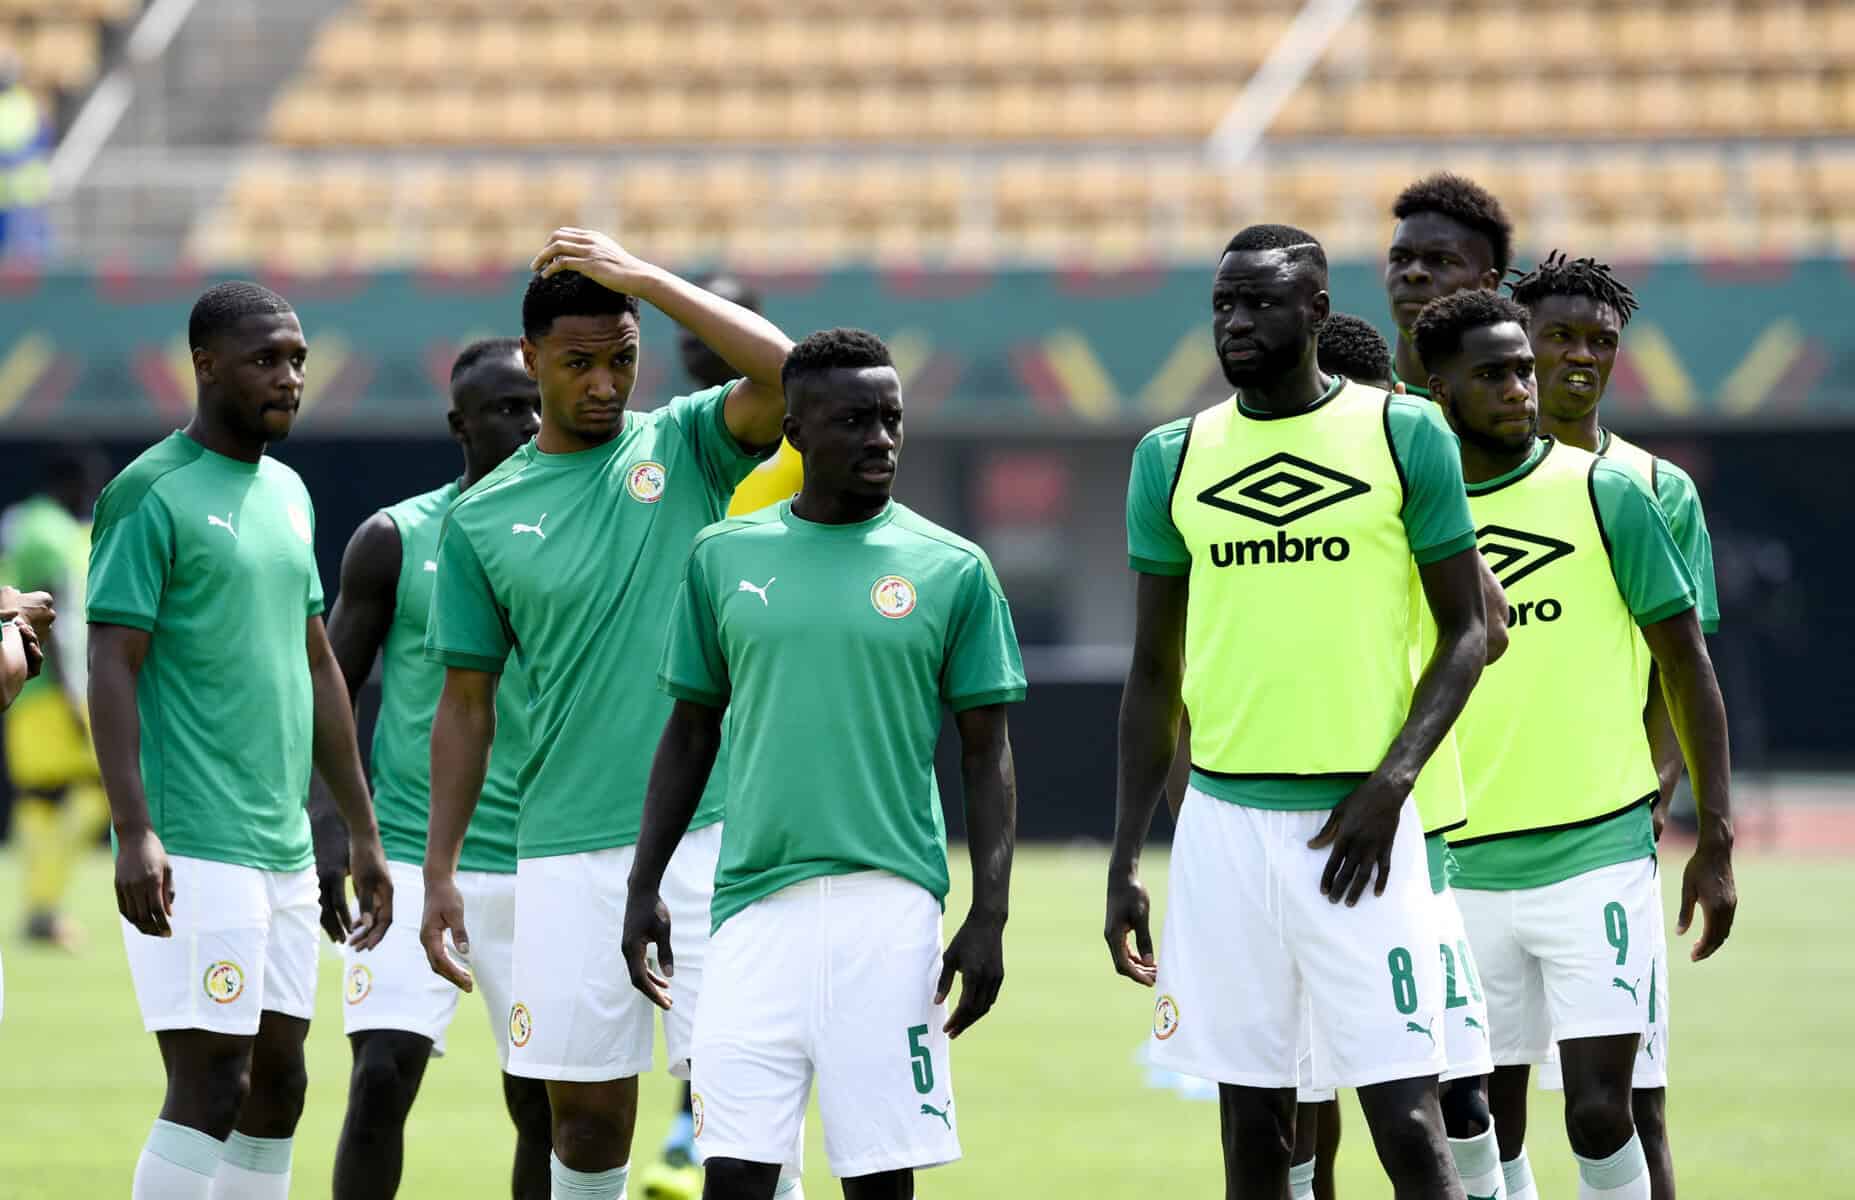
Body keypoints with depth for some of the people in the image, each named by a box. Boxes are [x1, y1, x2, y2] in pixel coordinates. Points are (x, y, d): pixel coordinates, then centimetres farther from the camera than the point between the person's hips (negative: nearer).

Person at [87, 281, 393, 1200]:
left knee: (277, 1087, 7)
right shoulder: (151, 494, -8)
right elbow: (112, 666, -13)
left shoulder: (287, 494, 16)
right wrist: (135, 830, -22)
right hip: (192, 850, -8)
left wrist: (362, 830, 20)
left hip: (284, 847, 8)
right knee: (210, 1086, -12)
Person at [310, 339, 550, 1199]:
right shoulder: (395, 540, 0)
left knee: (543, 1100, 4)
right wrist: (327, 828, -8)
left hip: (538, 867, 2)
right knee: (381, 1077, -14)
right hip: (412, 860, -2)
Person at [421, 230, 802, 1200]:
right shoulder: (482, 517, 8)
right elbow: (466, 703, 12)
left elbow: (782, 373, -15)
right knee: (586, 1113, 5)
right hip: (567, 854, 2)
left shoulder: (684, 446, 5)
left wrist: (641, 276, -11)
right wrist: (438, 872, 7)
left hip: (713, 828, -2)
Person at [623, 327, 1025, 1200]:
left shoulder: (951, 570, 3)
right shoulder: (724, 557, 10)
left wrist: (990, 915, -4)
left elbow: (986, 753, 4)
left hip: (887, 906, -2)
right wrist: (643, 887, 11)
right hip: (755, 902, 2)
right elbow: (689, 734, 16)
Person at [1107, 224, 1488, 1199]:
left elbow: (1464, 632, 3)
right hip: (1224, 819, 3)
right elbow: (1154, 672, 13)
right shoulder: (1174, 458, 8)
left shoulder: (1404, 437, 0)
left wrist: (1391, 781, -11)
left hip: (1358, 822, -3)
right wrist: (1123, 861, 9)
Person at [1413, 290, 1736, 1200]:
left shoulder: (1604, 495, -2)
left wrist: (1716, 841, -3)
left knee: (1600, 1113, -12)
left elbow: (1687, 669, 1)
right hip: (1465, 874, 3)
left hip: (1596, 857, -3)